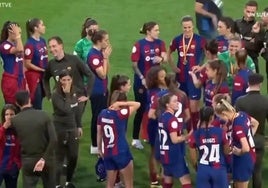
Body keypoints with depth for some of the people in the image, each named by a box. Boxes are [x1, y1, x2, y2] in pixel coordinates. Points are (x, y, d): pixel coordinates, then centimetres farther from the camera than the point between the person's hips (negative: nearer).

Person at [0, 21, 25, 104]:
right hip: (10, 81, -8)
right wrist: (17, 35, -22)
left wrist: (25, 82, 17)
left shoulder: (16, 45, 13)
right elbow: (20, 49, -33)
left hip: (20, 80, 8)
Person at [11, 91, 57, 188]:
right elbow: (53, 139, -15)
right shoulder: (43, 115, -9)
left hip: (28, 161, -1)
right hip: (47, 160, 1)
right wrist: (44, 158, -13)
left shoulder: (14, 120, -7)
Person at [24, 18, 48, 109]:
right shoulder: (30, 44, -17)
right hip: (33, 76, -7)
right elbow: (27, 64, -16)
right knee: (36, 104, -2)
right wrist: (42, 70, -14)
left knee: (40, 101, 14)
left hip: (42, 76, 7)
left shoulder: (43, 41, 6)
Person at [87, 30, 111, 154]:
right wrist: (106, 57, -18)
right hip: (96, 91, -9)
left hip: (103, 89, 9)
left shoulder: (101, 52, 6)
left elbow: (107, 71, 9)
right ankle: (95, 146, 9)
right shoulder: (93, 55, -21)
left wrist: (107, 57, -2)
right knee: (97, 117, 0)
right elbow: (102, 74, -21)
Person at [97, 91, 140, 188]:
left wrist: (99, 149, 20)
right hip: (121, 152, -6)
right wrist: (121, 104, -16)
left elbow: (99, 133, 9)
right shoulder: (120, 114, -17)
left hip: (107, 153, 6)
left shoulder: (102, 113, 1)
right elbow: (137, 104, -14)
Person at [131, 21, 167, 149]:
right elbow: (134, 64, -9)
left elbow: (165, 58, -9)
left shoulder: (160, 43, 3)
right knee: (141, 110, 0)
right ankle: (135, 139, 10)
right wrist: (142, 78, -15)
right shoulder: (139, 45, -11)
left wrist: (161, 58, -31)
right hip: (142, 82, -4)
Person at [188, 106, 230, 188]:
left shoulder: (195, 135, -9)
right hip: (219, 170, 0)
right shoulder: (220, 132, -10)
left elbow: (193, 157, 0)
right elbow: (227, 151, 3)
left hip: (203, 170, 0)